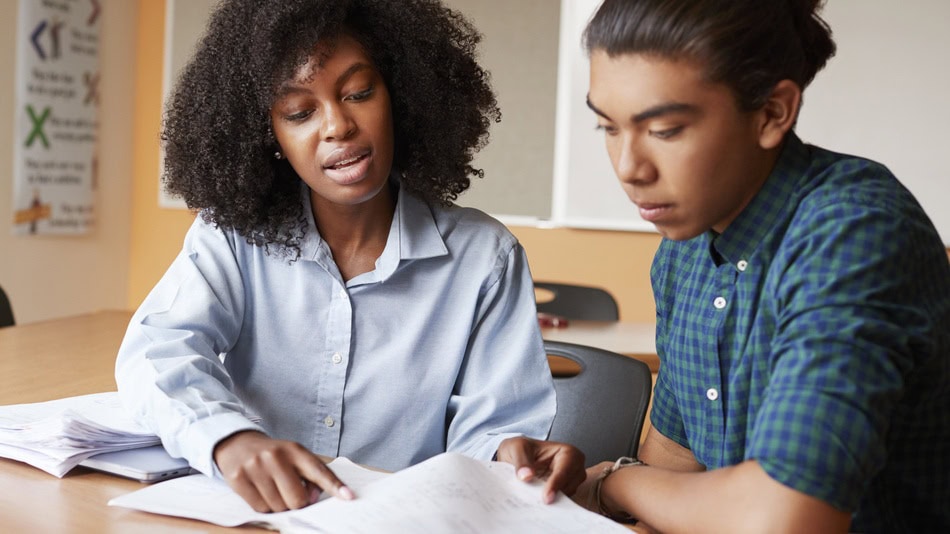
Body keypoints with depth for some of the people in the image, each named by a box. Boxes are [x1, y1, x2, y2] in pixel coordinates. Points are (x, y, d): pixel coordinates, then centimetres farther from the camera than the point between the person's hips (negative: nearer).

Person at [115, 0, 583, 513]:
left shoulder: (483, 255, -3)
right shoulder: (232, 234, -2)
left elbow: (487, 424, -3)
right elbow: (156, 352, -15)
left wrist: (508, 452, -26)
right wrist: (229, 438, -35)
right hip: (246, 512, 1)